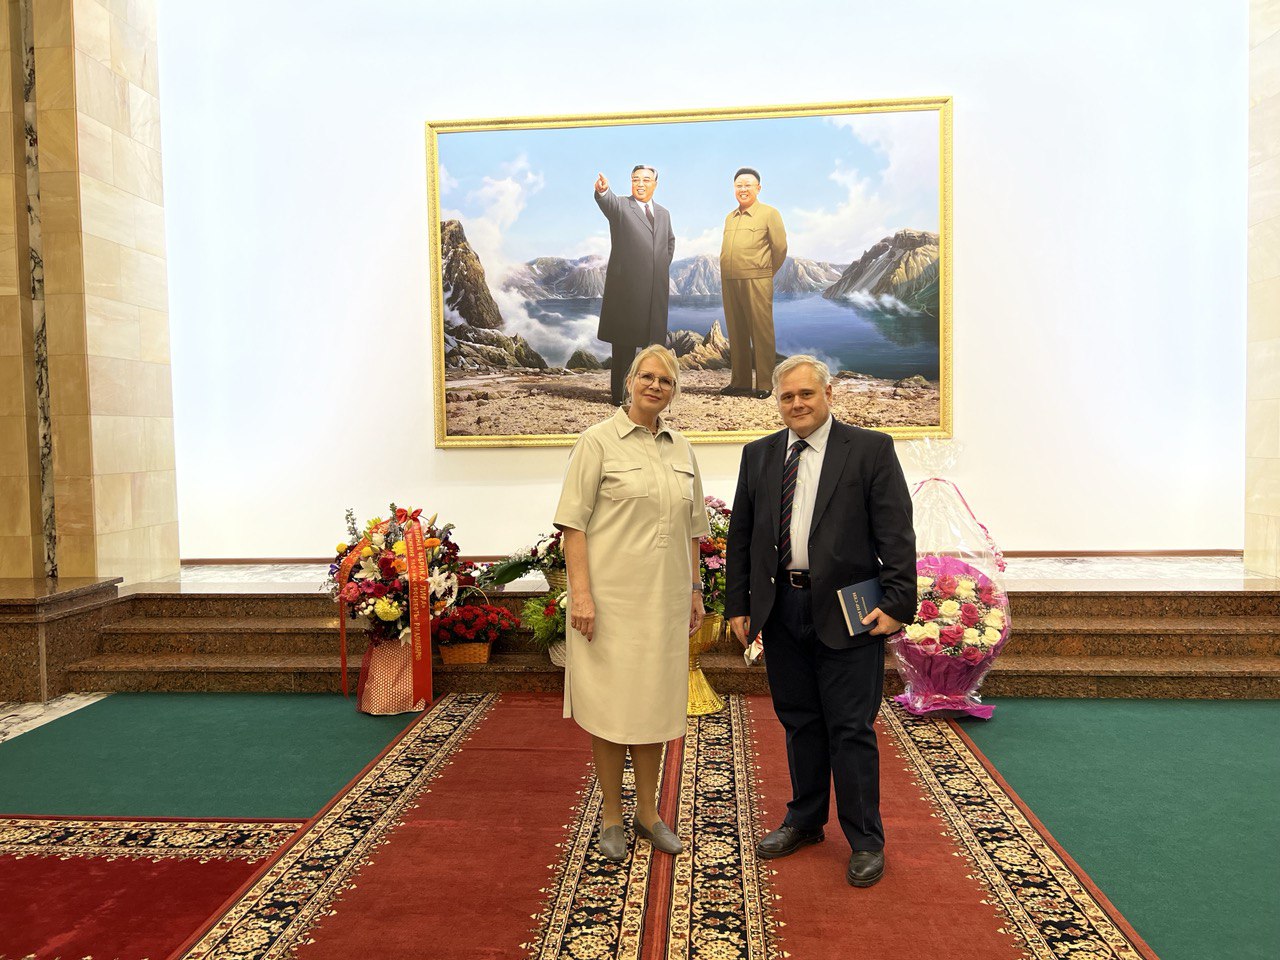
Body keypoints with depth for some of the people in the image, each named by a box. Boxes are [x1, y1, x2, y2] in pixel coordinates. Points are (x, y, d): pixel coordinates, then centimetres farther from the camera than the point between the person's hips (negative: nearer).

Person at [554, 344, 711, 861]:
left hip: (664, 598, 5)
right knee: (610, 705, 5)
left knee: (654, 702, 14)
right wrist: (580, 592, -17)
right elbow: (574, 522, -10)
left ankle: (648, 811, 30)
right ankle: (611, 816, 23)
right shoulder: (598, 441, -5)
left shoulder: (681, 449, 10)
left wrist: (695, 589, 14)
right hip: (611, 595, -5)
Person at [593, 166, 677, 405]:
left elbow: (670, 241, 34)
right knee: (625, 343, -2)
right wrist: (602, 190, -45)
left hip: (657, 288, 5)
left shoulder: (663, 213, 19)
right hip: (627, 288, -5)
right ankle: (620, 394, 4)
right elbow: (607, 202, -22)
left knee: (655, 341, 8)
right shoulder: (620, 206, 2)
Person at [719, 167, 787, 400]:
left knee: (761, 333, -4)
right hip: (729, 282, 6)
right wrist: (730, 273, 14)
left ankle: (763, 384, 0)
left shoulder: (769, 213, 0)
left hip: (756, 283, -6)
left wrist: (765, 272, 9)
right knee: (736, 333, 9)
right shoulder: (730, 218, 17)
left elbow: (780, 247, 2)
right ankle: (739, 382, 16)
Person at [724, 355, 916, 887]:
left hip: (847, 612, -4)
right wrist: (738, 605, 8)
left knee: (851, 729, 3)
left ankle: (865, 840, 21)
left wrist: (897, 603, -13)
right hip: (782, 610, 4)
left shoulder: (871, 449, -3)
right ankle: (804, 821, 34)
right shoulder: (758, 455, 9)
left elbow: (896, 534, -7)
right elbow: (741, 536, 11)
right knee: (799, 722, 16)